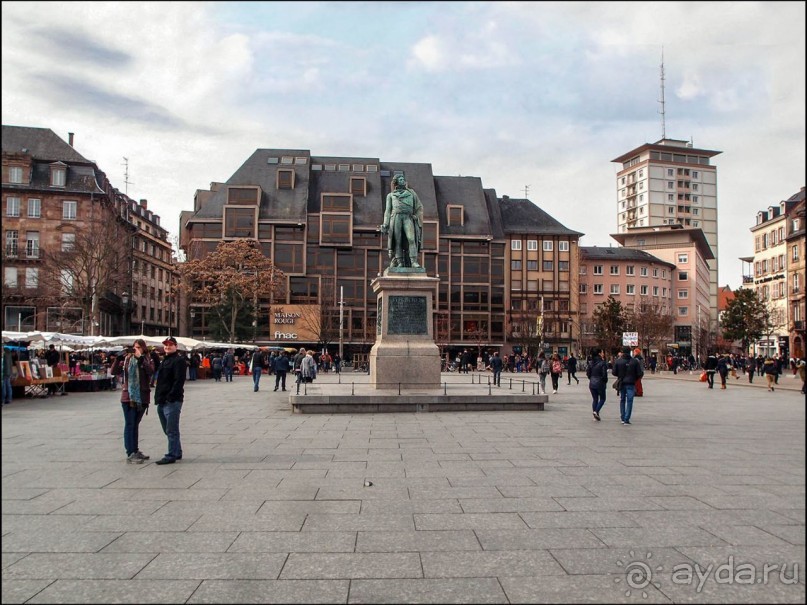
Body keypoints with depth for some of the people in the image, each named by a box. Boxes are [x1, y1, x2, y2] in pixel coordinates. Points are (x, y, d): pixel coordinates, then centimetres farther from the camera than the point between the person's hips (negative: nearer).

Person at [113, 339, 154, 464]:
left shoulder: (148, 360, 4)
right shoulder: (127, 359, 2)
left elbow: (151, 371, -16)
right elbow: (114, 372, -3)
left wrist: (141, 359, -24)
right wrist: (118, 360, -18)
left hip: (142, 397, 2)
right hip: (128, 396, -2)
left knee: (136, 424, 14)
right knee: (130, 425, -3)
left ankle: (136, 451, 23)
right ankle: (130, 454, -4)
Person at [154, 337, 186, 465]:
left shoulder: (179, 360, -9)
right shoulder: (165, 360, 21)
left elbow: (179, 380, -18)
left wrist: (171, 396, -22)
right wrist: (158, 397, 13)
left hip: (172, 401, -10)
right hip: (162, 401, 10)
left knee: (171, 430, -5)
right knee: (168, 430, 15)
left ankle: (172, 455, -1)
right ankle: (177, 453, 24)